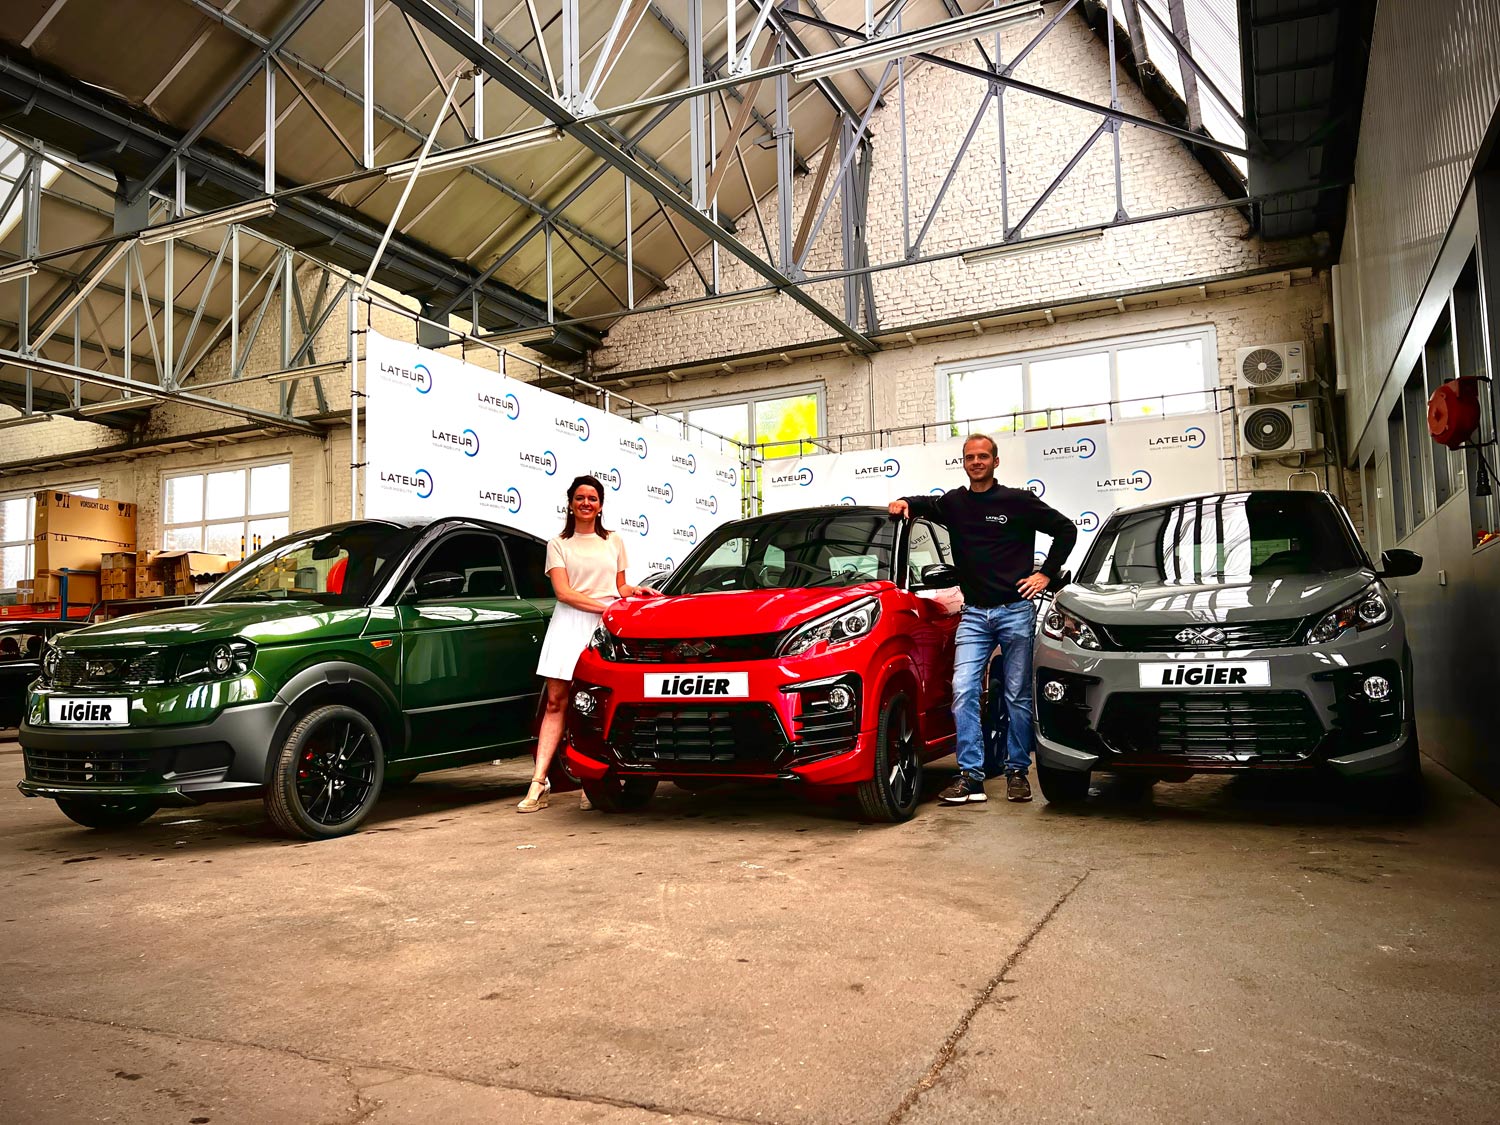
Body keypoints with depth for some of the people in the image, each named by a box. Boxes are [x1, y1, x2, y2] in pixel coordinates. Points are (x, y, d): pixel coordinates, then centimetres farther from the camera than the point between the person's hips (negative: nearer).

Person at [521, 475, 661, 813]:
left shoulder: (614, 542, 19)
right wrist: (604, 606, -12)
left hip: (607, 626, 1)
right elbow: (563, 592, -2)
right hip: (570, 623, -1)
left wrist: (635, 590, 2)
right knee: (556, 701, -7)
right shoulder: (558, 544, 11)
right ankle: (539, 782, -10)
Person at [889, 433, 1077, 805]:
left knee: (1018, 696, 4)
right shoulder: (953, 503, 10)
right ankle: (971, 777, -9)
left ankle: (1017, 772, 15)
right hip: (974, 614, 3)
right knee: (963, 691, -11)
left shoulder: (1018, 501, 1)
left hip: (1016, 611, -2)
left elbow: (1066, 530, 8)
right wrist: (906, 503, 8)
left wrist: (1046, 574, 1)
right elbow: (926, 505, 31)